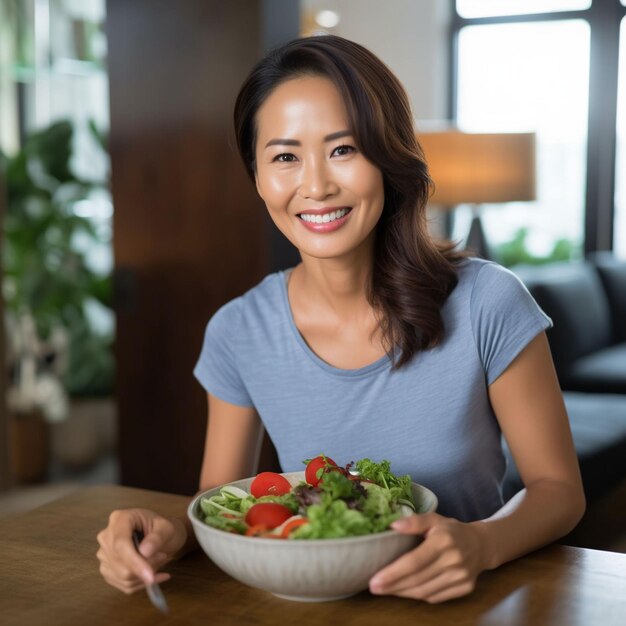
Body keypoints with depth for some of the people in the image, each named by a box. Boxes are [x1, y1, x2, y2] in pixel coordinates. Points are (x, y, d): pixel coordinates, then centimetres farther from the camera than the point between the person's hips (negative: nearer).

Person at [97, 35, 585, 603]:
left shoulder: (487, 305, -15)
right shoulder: (237, 335, -7)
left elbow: (559, 488, -6)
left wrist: (481, 544, -26)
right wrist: (173, 534, -18)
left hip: (469, 603, 0)